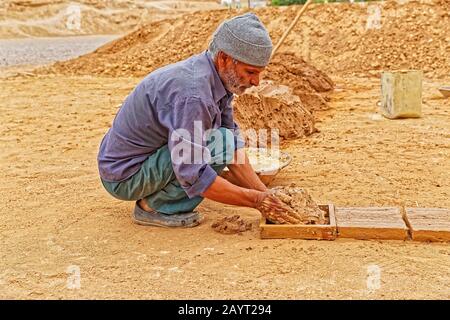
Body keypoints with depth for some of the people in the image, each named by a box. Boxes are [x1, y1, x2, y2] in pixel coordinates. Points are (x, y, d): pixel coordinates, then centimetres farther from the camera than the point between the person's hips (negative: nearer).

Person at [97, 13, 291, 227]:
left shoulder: (218, 77, -1)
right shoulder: (192, 92, -30)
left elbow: (235, 148, 4)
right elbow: (194, 177, -31)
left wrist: (263, 193, -4)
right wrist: (254, 199, -23)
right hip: (124, 178, -9)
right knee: (220, 143, -22)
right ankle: (153, 206, -7)